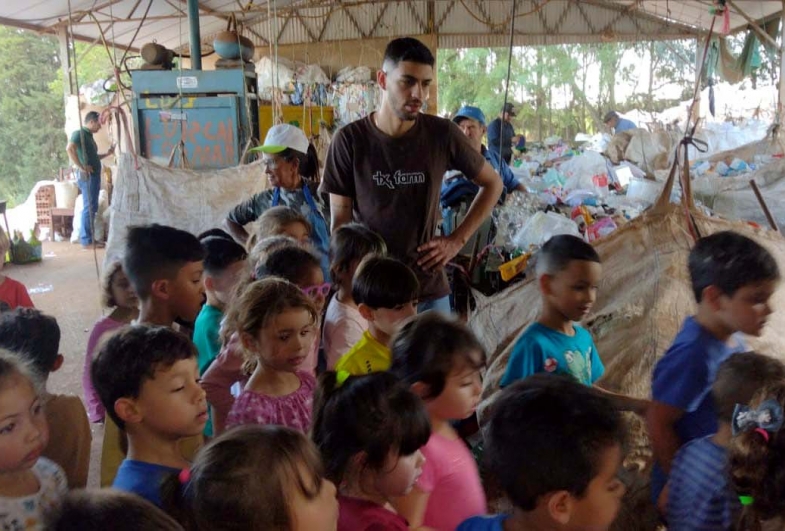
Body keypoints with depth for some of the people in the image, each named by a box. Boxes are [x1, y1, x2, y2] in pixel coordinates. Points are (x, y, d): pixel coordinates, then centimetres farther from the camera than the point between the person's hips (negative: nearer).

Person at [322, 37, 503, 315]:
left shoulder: (442, 134, -5)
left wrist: (457, 240, 0)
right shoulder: (350, 140, -8)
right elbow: (340, 221, -3)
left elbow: (492, 184, 9)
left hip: (429, 290, 2)